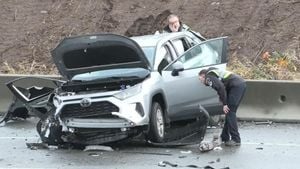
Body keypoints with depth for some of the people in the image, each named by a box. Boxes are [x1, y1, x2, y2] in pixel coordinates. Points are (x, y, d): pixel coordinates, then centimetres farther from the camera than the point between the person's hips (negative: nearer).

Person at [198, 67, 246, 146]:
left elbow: (221, 87, -16)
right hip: (242, 84, 9)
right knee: (230, 112, 15)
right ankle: (224, 137, 21)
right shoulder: (214, 73, 29)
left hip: (236, 86, -9)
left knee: (230, 112, -7)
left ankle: (236, 140, -9)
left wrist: (224, 104, -13)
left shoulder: (209, 77, 0)